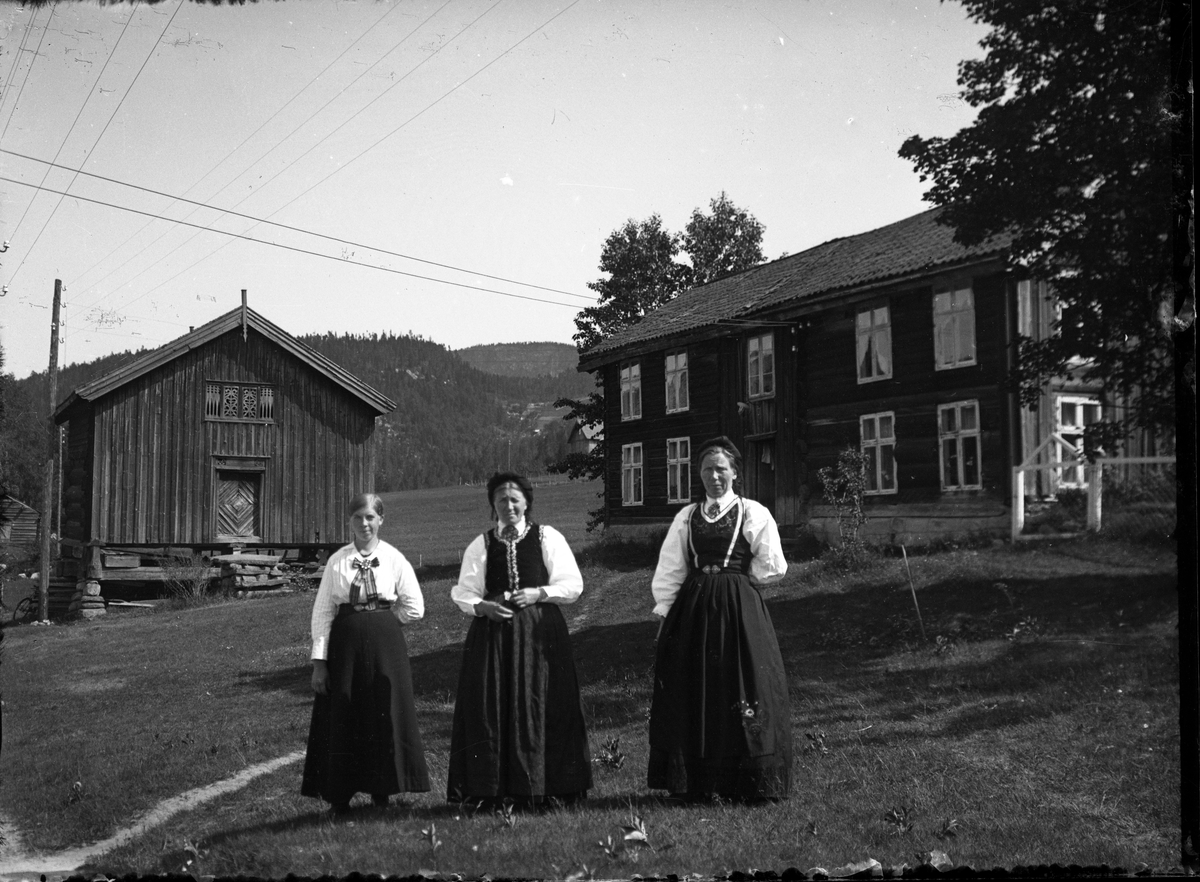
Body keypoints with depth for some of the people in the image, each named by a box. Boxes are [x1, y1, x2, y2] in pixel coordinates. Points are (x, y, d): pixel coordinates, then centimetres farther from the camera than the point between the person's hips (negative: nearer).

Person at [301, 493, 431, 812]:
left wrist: (381, 620, 2)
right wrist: (319, 661, -5)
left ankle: (382, 791, 18)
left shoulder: (395, 559, 0)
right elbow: (322, 612, -1)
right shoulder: (337, 561, 0)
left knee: (385, 713, 4)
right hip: (345, 644, 0)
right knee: (342, 716, 5)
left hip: (386, 645, 0)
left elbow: (414, 608, 3)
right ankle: (339, 794, 18)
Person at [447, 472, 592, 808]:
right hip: (492, 634, 2)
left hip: (540, 632, -1)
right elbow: (463, 591, 8)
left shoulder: (547, 537, 5)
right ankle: (489, 791, 5)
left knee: (538, 709, -3)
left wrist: (537, 594, -11)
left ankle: (538, 789, 4)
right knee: (489, 709, -2)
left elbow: (573, 585, 2)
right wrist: (482, 606, -12)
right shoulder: (480, 545, 10)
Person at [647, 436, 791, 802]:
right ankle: (691, 783, 13)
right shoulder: (686, 517, 10)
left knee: (739, 688, -3)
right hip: (692, 609, 3)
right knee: (691, 693, 4)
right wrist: (663, 611, 2)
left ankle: (749, 783, 8)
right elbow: (669, 569, 9)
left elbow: (772, 567, -1)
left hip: (739, 608, -3)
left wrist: (736, 579, 3)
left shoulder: (753, 513, 1)